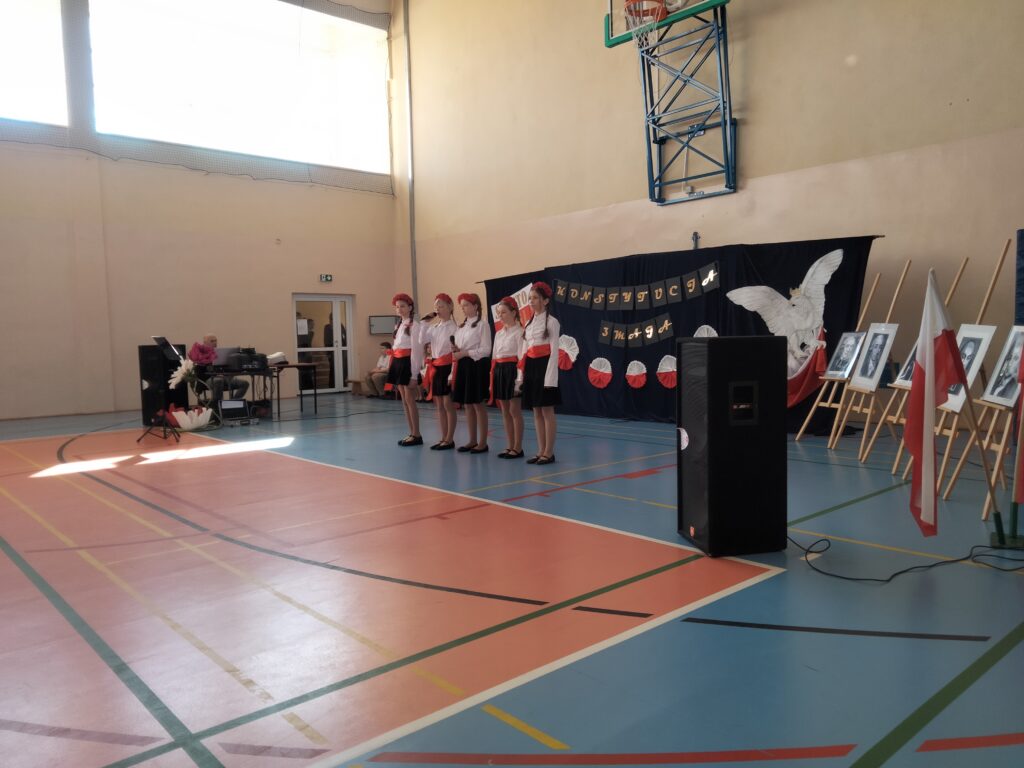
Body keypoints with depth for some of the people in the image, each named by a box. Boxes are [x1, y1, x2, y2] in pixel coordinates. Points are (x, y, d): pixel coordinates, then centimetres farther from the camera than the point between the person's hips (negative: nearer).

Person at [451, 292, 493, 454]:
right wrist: (456, 350, -3)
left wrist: (465, 353, -17)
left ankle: (483, 443, 6)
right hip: (463, 366, 8)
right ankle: (473, 441, 19)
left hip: (477, 365, -8)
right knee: (467, 405, 10)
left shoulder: (482, 324, -7)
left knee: (478, 405, -3)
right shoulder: (462, 326, 16)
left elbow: (486, 350, -13)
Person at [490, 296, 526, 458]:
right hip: (500, 372, 8)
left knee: (515, 411, -3)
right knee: (505, 412, 10)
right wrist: (492, 379, 12)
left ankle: (518, 448, 4)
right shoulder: (498, 334, 16)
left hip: (512, 371, -8)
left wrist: (519, 380, -18)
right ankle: (510, 447, 17)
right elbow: (494, 357, 16)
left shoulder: (519, 332, -8)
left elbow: (521, 357, -13)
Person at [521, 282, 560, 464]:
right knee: (536, 412, 8)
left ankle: (549, 453, 2)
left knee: (547, 411, -4)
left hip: (544, 366, -8)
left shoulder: (551, 322, -5)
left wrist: (550, 377, -18)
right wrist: (523, 374, 12)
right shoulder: (529, 323, 16)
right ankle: (541, 451, 13)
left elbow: (554, 351, -11)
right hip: (531, 367, 8)